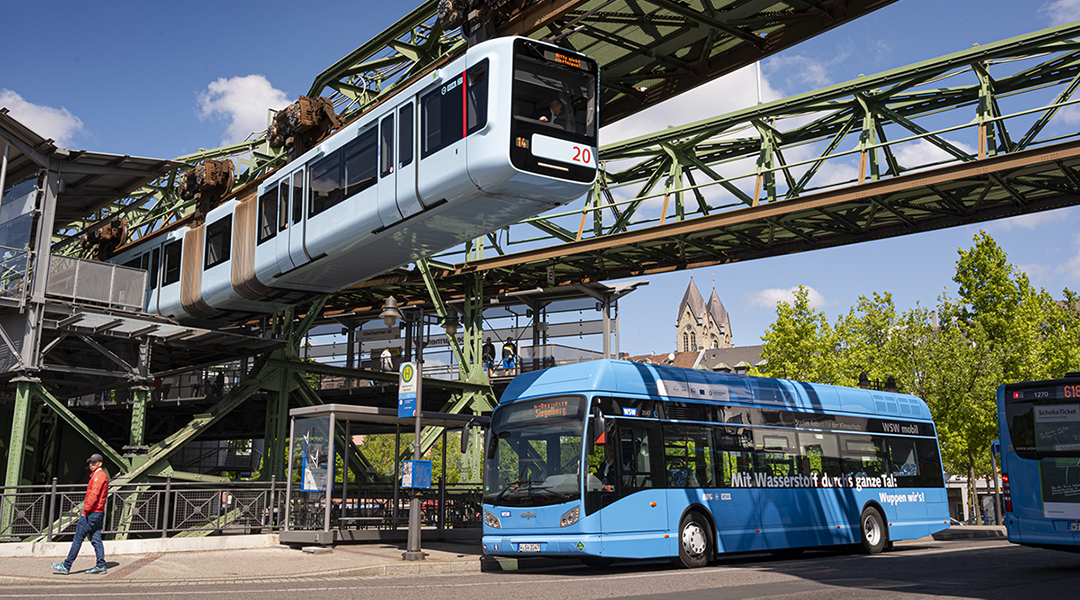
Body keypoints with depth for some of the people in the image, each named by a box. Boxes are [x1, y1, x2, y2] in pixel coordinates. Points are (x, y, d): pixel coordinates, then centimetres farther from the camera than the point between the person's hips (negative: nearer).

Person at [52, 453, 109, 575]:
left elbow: (93, 495, -21)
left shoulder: (99, 476, -14)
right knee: (96, 539, 7)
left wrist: (85, 511, -18)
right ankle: (101, 566, 5)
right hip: (99, 513, 10)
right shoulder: (102, 475, 18)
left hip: (92, 513, -10)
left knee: (78, 538, -3)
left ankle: (66, 566, 3)